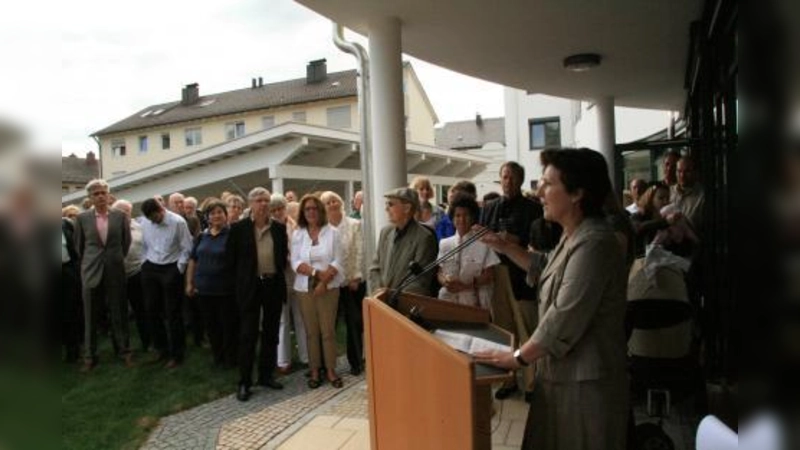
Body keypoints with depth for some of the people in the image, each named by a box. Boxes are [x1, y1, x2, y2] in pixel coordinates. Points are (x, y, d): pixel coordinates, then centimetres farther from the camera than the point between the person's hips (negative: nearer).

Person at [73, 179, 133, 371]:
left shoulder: (120, 216, 0)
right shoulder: (82, 218, 1)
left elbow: (127, 241, 10)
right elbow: (78, 245, 11)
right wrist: (89, 262, 14)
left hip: (115, 271, 0)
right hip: (91, 271, 0)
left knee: (119, 314, 6)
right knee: (91, 317, 6)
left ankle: (125, 351, 17)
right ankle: (89, 356, 16)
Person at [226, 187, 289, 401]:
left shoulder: (279, 228, 4)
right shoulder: (239, 228, -4)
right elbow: (230, 258, 1)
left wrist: (278, 273, 6)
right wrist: (241, 280, 2)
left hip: (274, 285, 3)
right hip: (250, 287, -3)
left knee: (271, 333, 10)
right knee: (248, 334, 0)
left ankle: (266, 374, 23)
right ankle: (244, 382, 9)